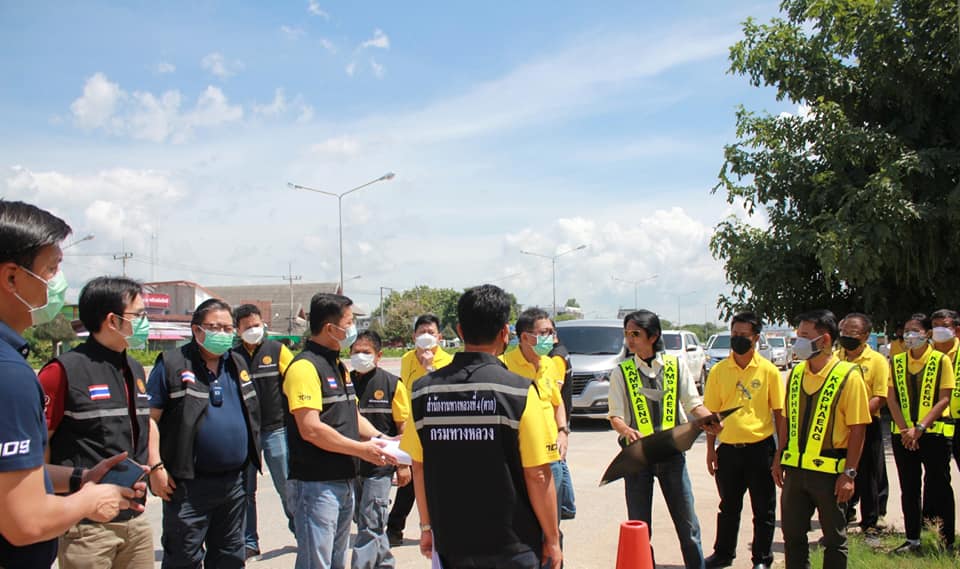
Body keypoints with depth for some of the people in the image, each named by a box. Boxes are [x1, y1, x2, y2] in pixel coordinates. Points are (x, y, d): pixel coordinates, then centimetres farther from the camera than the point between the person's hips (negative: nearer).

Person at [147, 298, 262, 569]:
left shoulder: (237, 364, 13)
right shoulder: (172, 364, -6)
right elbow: (150, 419, -9)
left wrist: (253, 459, 17)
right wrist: (156, 466, -15)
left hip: (234, 483, 6)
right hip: (188, 485, -6)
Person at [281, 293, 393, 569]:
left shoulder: (338, 366, 15)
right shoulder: (305, 367, -16)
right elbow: (310, 429, -24)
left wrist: (380, 439, 2)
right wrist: (361, 449, -18)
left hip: (344, 481, 10)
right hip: (315, 484, -10)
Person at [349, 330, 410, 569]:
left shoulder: (392, 384, -6)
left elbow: (403, 427, -2)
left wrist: (403, 464, -4)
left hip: (380, 465, -4)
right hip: (351, 464, 5)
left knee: (370, 525, -3)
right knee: (362, 520, 16)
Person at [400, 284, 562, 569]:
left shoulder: (423, 390, -3)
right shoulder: (519, 392, -14)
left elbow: (419, 469, 3)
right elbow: (537, 475, -13)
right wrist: (552, 539, -2)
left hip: (450, 543, 3)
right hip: (512, 546, -3)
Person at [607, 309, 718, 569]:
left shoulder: (675, 366, 3)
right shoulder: (622, 372, 0)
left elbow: (693, 403, 4)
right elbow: (615, 416, -5)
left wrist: (711, 420, -17)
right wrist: (627, 430, -27)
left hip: (672, 452, 1)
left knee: (687, 522, 7)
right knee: (639, 526, 7)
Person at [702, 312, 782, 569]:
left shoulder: (768, 370, -4)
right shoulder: (719, 370, 2)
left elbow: (779, 412, 1)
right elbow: (712, 412, 6)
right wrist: (710, 449, 4)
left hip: (760, 448, -2)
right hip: (728, 448, 2)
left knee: (763, 509, 8)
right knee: (729, 507, 15)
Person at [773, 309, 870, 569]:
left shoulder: (848, 375, -11)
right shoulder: (796, 373, 6)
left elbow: (857, 429, -12)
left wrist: (849, 473, -14)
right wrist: (779, 458, 11)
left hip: (829, 470, -5)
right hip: (795, 469, 5)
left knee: (834, 538, 9)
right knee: (792, 533, 12)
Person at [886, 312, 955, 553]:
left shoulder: (941, 361, -4)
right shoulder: (897, 362, 6)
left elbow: (944, 400, -8)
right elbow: (891, 398, 3)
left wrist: (920, 428, -16)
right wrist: (904, 429, -9)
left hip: (934, 432, -4)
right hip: (903, 435, 4)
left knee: (938, 488, 1)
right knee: (909, 488, 9)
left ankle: (944, 542, 10)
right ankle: (913, 539, 19)